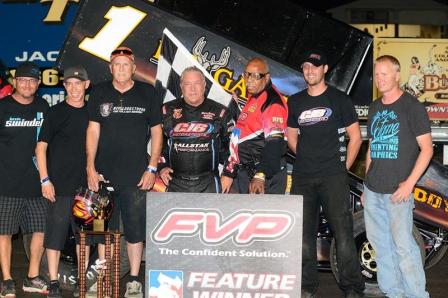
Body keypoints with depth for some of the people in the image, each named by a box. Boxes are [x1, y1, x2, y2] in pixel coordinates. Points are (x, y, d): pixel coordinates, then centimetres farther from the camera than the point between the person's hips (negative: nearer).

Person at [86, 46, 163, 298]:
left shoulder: (147, 93, 4)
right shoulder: (100, 93, 6)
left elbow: (157, 132, 5)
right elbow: (93, 131, 6)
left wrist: (152, 168, -1)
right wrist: (90, 167, -1)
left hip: (136, 175, -1)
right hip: (104, 173, 2)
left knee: (136, 229, -1)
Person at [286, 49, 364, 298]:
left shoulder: (339, 99, 2)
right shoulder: (295, 102, 13)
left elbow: (355, 137, 3)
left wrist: (344, 167, 1)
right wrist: (307, 160, 11)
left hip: (333, 177, -4)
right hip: (302, 177, 4)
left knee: (343, 231, -7)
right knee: (303, 233, 7)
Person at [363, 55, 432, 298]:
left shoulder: (412, 106, -5)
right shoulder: (375, 108, 14)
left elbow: (427, 148, -7)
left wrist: (409, 183, -15)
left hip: (397, 191, -6)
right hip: (373, 191, 7)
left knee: (403, 245, -9)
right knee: (380, 245, 11)